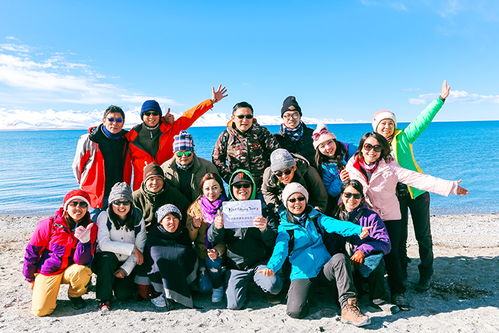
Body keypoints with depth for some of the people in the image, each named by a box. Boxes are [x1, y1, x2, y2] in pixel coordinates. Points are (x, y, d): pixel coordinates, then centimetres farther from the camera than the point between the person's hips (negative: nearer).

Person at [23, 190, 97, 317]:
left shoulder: (91, 228, -13)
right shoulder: (49, 224, -14)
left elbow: (83, 261, -18)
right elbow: (32, 251, -1)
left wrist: (84, 241, -37)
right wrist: (30, 277, 8)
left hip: (70, 270, 1)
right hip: (48, 272, 0)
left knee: (82, 271, -34)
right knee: (41, 311, -16)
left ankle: (75, 295, 0)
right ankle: (44, 292, 20)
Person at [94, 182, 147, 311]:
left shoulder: (138, 218, -6)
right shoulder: (104, 216, -10)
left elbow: (140, 249, -8)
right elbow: (104, 244, -22)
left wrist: (125, 269, -18)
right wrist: (131, 248, -24)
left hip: (128, 263, 1)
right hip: (106, 262, -1)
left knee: (123, 295, -19)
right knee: (108, 257, -35)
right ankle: (104, 299, -16)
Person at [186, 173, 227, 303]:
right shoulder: (195, 207, -1)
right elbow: (190, 238, 0)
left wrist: (218, 250, -26)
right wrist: (194, 226, -21)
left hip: (221, 251, -1)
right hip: (201, 252, 1)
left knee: (213, 261, -31)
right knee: (204, 286, -12)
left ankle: (218, 287, -2)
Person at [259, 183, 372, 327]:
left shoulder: (315, 217, 7)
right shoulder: (284, 227, 3)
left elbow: (334, 224, -12)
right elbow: (281, 248, -13)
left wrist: (358, 229, -32)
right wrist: (271, 267, -35)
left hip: (325, 268, 1)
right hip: (302, 273, -1)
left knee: (339, 258, -31)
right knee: (295, 311, -21)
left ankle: (348, 306, -27)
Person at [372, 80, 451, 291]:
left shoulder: (403, 137, -6)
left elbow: (422, 120, -13)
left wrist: (440, 99, -22)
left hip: (417, 191, -2)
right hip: (394, 196, 2)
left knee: (423, 235, 5)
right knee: (398, 236, 10)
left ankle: (426, 275, 20)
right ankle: (401, 272, 26)